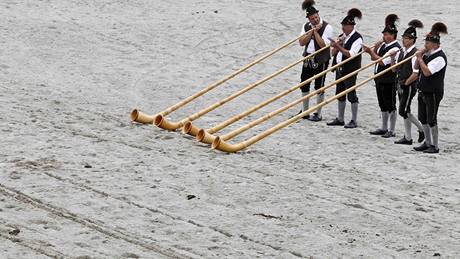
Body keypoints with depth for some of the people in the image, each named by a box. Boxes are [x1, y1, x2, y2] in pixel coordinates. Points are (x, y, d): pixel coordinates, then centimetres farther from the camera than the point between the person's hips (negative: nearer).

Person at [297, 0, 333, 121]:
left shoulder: (326, 27, -12)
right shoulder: (306, 26, 5)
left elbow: (323, 44, -19)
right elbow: (301, 42, -5)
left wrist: (316, 32, -19)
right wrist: (312, 31, -14)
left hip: (321, 60, -6)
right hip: (308, 58, 6)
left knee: (319, 86, 1)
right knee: (304, 84, 11)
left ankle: (318, 114, 9)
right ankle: (304, 111, 24)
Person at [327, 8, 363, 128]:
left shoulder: (357, 38, -11)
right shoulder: (342, 36, 10)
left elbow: (351, 54, -21)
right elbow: (333, 53, 9)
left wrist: (338, 46, -25)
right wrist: (338, 44, -9)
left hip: (350, 70, -8)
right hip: (340, 68, 8)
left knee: (351, 95, -3)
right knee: (340, 94, 12)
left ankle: (354, 121, 3)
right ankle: (340, 119, 20)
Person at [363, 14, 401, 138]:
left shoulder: (395, 48, -16)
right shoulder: (383, 45, 11)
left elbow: (382, 61, -23)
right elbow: (374, 59, 13)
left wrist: (371, 52, -20)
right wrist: (375, 49, -3)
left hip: (389, 80, -9)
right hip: (380, 79, 9)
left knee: (390, 105, -2)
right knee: (383, 105, 16)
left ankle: (391, 130, 4)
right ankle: (384, 128, 26)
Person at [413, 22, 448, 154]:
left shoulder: (439, 57, -18)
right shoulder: (428, 54, 9)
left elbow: (427, 72, -25)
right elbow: (416, 67, 15)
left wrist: (420, 58, -16)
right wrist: (420, 56, 0)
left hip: (433, 93, -9)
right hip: (423, 91, 9)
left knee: (431, 120, -4)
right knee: (423, 119, 14)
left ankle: (435, 146, 4)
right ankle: (427, 143, 25)